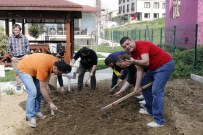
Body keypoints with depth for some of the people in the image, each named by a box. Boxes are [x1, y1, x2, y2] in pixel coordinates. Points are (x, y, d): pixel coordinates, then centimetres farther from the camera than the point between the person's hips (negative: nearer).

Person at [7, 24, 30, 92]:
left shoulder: (24, 37, -3)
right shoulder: (10, 38, -6)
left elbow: (27, 46, 6)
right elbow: (8, 48, 0)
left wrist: (26, 54, 0)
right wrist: (12, 56, -2)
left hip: (23, 57, 0)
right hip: (15, 58, 0)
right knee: (16, 72, 6)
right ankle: (18, 85, 20)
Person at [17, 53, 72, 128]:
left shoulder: (56, 62, -17)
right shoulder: (43, 68, -38)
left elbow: (48, 73, 7)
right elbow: (43, 89, -31)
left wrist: (47, 86, -1)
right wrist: (51, 103, -24)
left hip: (32, 68, 8)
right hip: (23, 69, -8)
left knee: (39, 91, 4)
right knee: (33, 92, -18)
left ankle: (36, 111, 20)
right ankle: (30, 117, -8)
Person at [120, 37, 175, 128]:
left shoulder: (142, 45, -22)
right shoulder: (133, 54, 5)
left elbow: (146, 62, -35)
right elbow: (139, 70, 4)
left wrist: (134, 61, -53)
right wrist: (137, 86, -1)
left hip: (165, 64, -10)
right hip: (154, 67, 10)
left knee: (156, 90, -18)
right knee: (143, 85, 16)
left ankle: (159, 121, -13)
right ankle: (150, 110, 28)